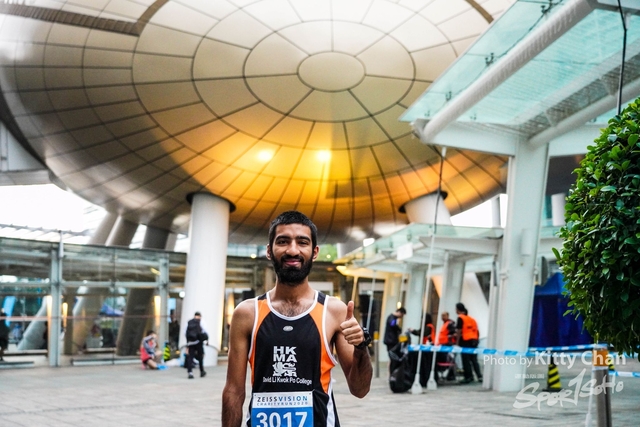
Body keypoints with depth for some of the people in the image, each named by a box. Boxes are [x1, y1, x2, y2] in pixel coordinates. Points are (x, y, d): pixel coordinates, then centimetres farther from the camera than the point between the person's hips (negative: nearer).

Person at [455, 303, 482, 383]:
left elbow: (459, 331, -10)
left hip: (465, 341, -7)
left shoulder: (460, 318, -5)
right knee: (474, 359, 9)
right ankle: (479, 376, 2)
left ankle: (468, 377, 3)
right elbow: (476, 331, 14)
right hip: (474, 340, 7)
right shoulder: (471, 318, 16)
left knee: (466, 360, 1)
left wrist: (457, 342, -4)